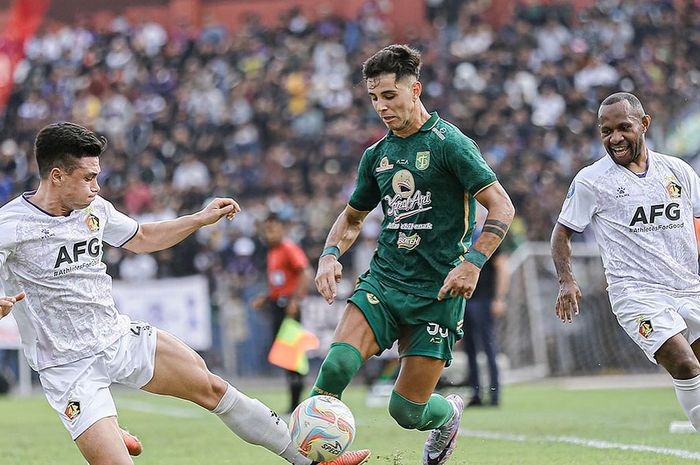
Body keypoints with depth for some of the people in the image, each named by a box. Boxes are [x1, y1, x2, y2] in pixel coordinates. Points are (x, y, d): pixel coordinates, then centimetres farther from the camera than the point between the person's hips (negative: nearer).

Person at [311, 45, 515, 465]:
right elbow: (353, 216, 26)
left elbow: (501, 207, -11)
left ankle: (449, 413, 34)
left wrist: (473, 262, -21)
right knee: (338, 363, -23)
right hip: (383, 282, 5)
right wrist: (331, 255, 6)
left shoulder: (448, 143, -7)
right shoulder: (377, 154, 12)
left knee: (407, 410, 0)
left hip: (437, 292, -5)